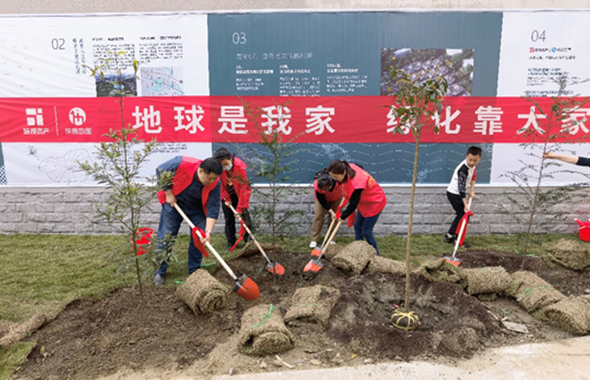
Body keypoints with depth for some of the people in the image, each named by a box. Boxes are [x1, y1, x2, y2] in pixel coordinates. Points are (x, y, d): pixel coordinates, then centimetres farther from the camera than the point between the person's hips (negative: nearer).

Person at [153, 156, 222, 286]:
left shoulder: (215, 184, -28)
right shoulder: (181, 164, -35)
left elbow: (213, 208, -24)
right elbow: (160, 171, -17)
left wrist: (208, 231, -33)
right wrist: (168, 193, -17)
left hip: (197, 208, 2)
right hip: (173, 202, -1)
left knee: (199, 237, -1)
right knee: (165, 237, -1)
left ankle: (194, 270, 16)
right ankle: (160, 272, 13)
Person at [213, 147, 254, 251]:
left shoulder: (240, 166, -30)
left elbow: (244, 187, -28)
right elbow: (220, 184, -5)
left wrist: (240, 208, -28)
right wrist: (226, 199, -8)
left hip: (239, 194, -2)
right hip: (227, 195, 3)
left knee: (244, 215, -8)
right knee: (229, 219, 4)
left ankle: (248, 238, 5)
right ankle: (231, 243, 13)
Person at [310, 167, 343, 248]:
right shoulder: (317, 186, -40)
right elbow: (322, 201, -26)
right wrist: (330, 211, -32)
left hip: (336, 197, 1)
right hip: (322, 198, -1)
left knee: (333, 217, -1)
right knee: (318, 215, -8)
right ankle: (314, 240, 0)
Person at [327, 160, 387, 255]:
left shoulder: (355, 184, -39)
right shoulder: (350, 167, -16)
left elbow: (353, 203, -28)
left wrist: (343, 216, -14)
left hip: (374, 203, -9)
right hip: (364, 203, 9)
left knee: (366, 231, -2)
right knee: (357, 227, 13)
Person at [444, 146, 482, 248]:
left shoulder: (472, 165, -5)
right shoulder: (463, 169, -30)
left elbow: (474, 175, 14)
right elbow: (461, 188, -31)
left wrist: (472, 190, 4)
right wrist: (465, 205, -31)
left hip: (458, 194, 9)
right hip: (454, 194, -9)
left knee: (460, 215, 15)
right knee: (464, 216, -7)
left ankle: (449, 236, 24)